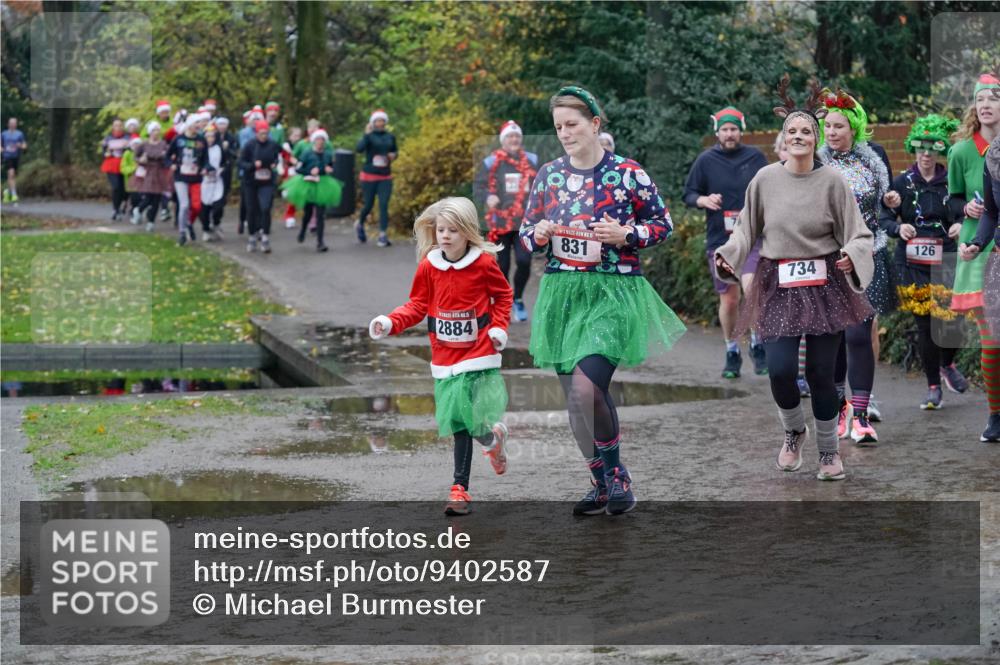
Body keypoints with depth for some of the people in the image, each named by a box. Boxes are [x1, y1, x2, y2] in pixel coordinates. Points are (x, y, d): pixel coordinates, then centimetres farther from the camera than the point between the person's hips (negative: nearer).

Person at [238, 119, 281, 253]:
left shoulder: (273, 145, -3)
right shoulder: (249, 146, -9)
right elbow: (241, 163, -8)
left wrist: (275, 164, -6)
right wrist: (253, 165, -25)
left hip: (267, 183, 0)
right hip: (251, 182, 0)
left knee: (265, 208, -14)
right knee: (252, 210, 8)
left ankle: (265, 239, -11)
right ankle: (253, 237, 25)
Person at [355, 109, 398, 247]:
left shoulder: (390, 137, 6)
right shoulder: (369, 136, -5)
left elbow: (395, 151, 21)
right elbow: (359, 149, -22)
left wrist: (394, 155, -1)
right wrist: (366, 135, -31)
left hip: (385, 176, 2)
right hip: (369, 175, -2)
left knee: (384, 205, -8)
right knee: (368, 204, 7)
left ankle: (383, 235, -9)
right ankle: (360, 224, 38)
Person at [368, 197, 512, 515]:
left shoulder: (483, 264, -5)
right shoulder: (428, 266, 1)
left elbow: (503, 295, 9)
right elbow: (418, 306, 6)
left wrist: (499, 327, -3)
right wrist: (390, 323, -8)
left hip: (478, 353, -3)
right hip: (445, 356, 3)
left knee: (468, 421, -10)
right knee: (460, 424, 2)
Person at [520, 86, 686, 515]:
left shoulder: (628, 174, -5)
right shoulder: (549, 175, 8)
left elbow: (663, 224, 3)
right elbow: (526, 232, 17)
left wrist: (626, 235, -14)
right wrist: (538, 235, -6)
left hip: (613, 292, -5)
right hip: (561, 293, 5)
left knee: (586, 388, -21)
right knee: (576, 399, 8)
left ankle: (615, 475, 0)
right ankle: (604, 486, 24)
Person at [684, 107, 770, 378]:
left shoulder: (756, 158, 5)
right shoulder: (705, 161, 4)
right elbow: (688, 195, 9)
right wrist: (703, 200, -10)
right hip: (720, 240, 1)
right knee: (729, 299, 5)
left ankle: (757, 344, 1)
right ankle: (732, 353, 24)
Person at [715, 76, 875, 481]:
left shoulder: (832, 181, -5)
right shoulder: (765, 179, 0)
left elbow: (858, 235, -2)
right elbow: (746, 230, 11)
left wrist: (852, 256, -22)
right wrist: (727, 255, -5)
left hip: (824, 284, -1)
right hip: (778, 285, 1)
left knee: (821, 372, 0)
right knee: (780, 369, -10)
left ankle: (829, 450, 20)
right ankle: (793, 431, 22)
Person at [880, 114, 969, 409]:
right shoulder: (902, 183, 3)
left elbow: (964, 216, 9)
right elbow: (883, 219, 2)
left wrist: (960, 226, -14)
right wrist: (898, 227, -19)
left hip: (945, 261, 0)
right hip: (912, 263, 0)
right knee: (925, 323, -1)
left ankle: (947, 364, 24)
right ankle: (933, 387, 12)